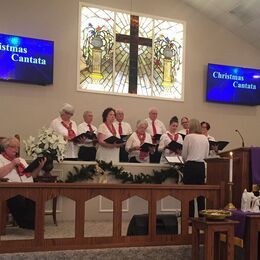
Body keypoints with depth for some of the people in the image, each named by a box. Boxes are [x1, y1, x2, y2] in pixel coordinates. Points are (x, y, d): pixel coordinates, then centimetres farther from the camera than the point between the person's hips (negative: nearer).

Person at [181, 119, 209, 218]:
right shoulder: (205, 138, 7)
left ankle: (190, 217, 4)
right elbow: (206, 155, 10)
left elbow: (184, 155, -3)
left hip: (190, 166, -4)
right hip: (201, 166, 5)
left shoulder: (188, 137, -6)